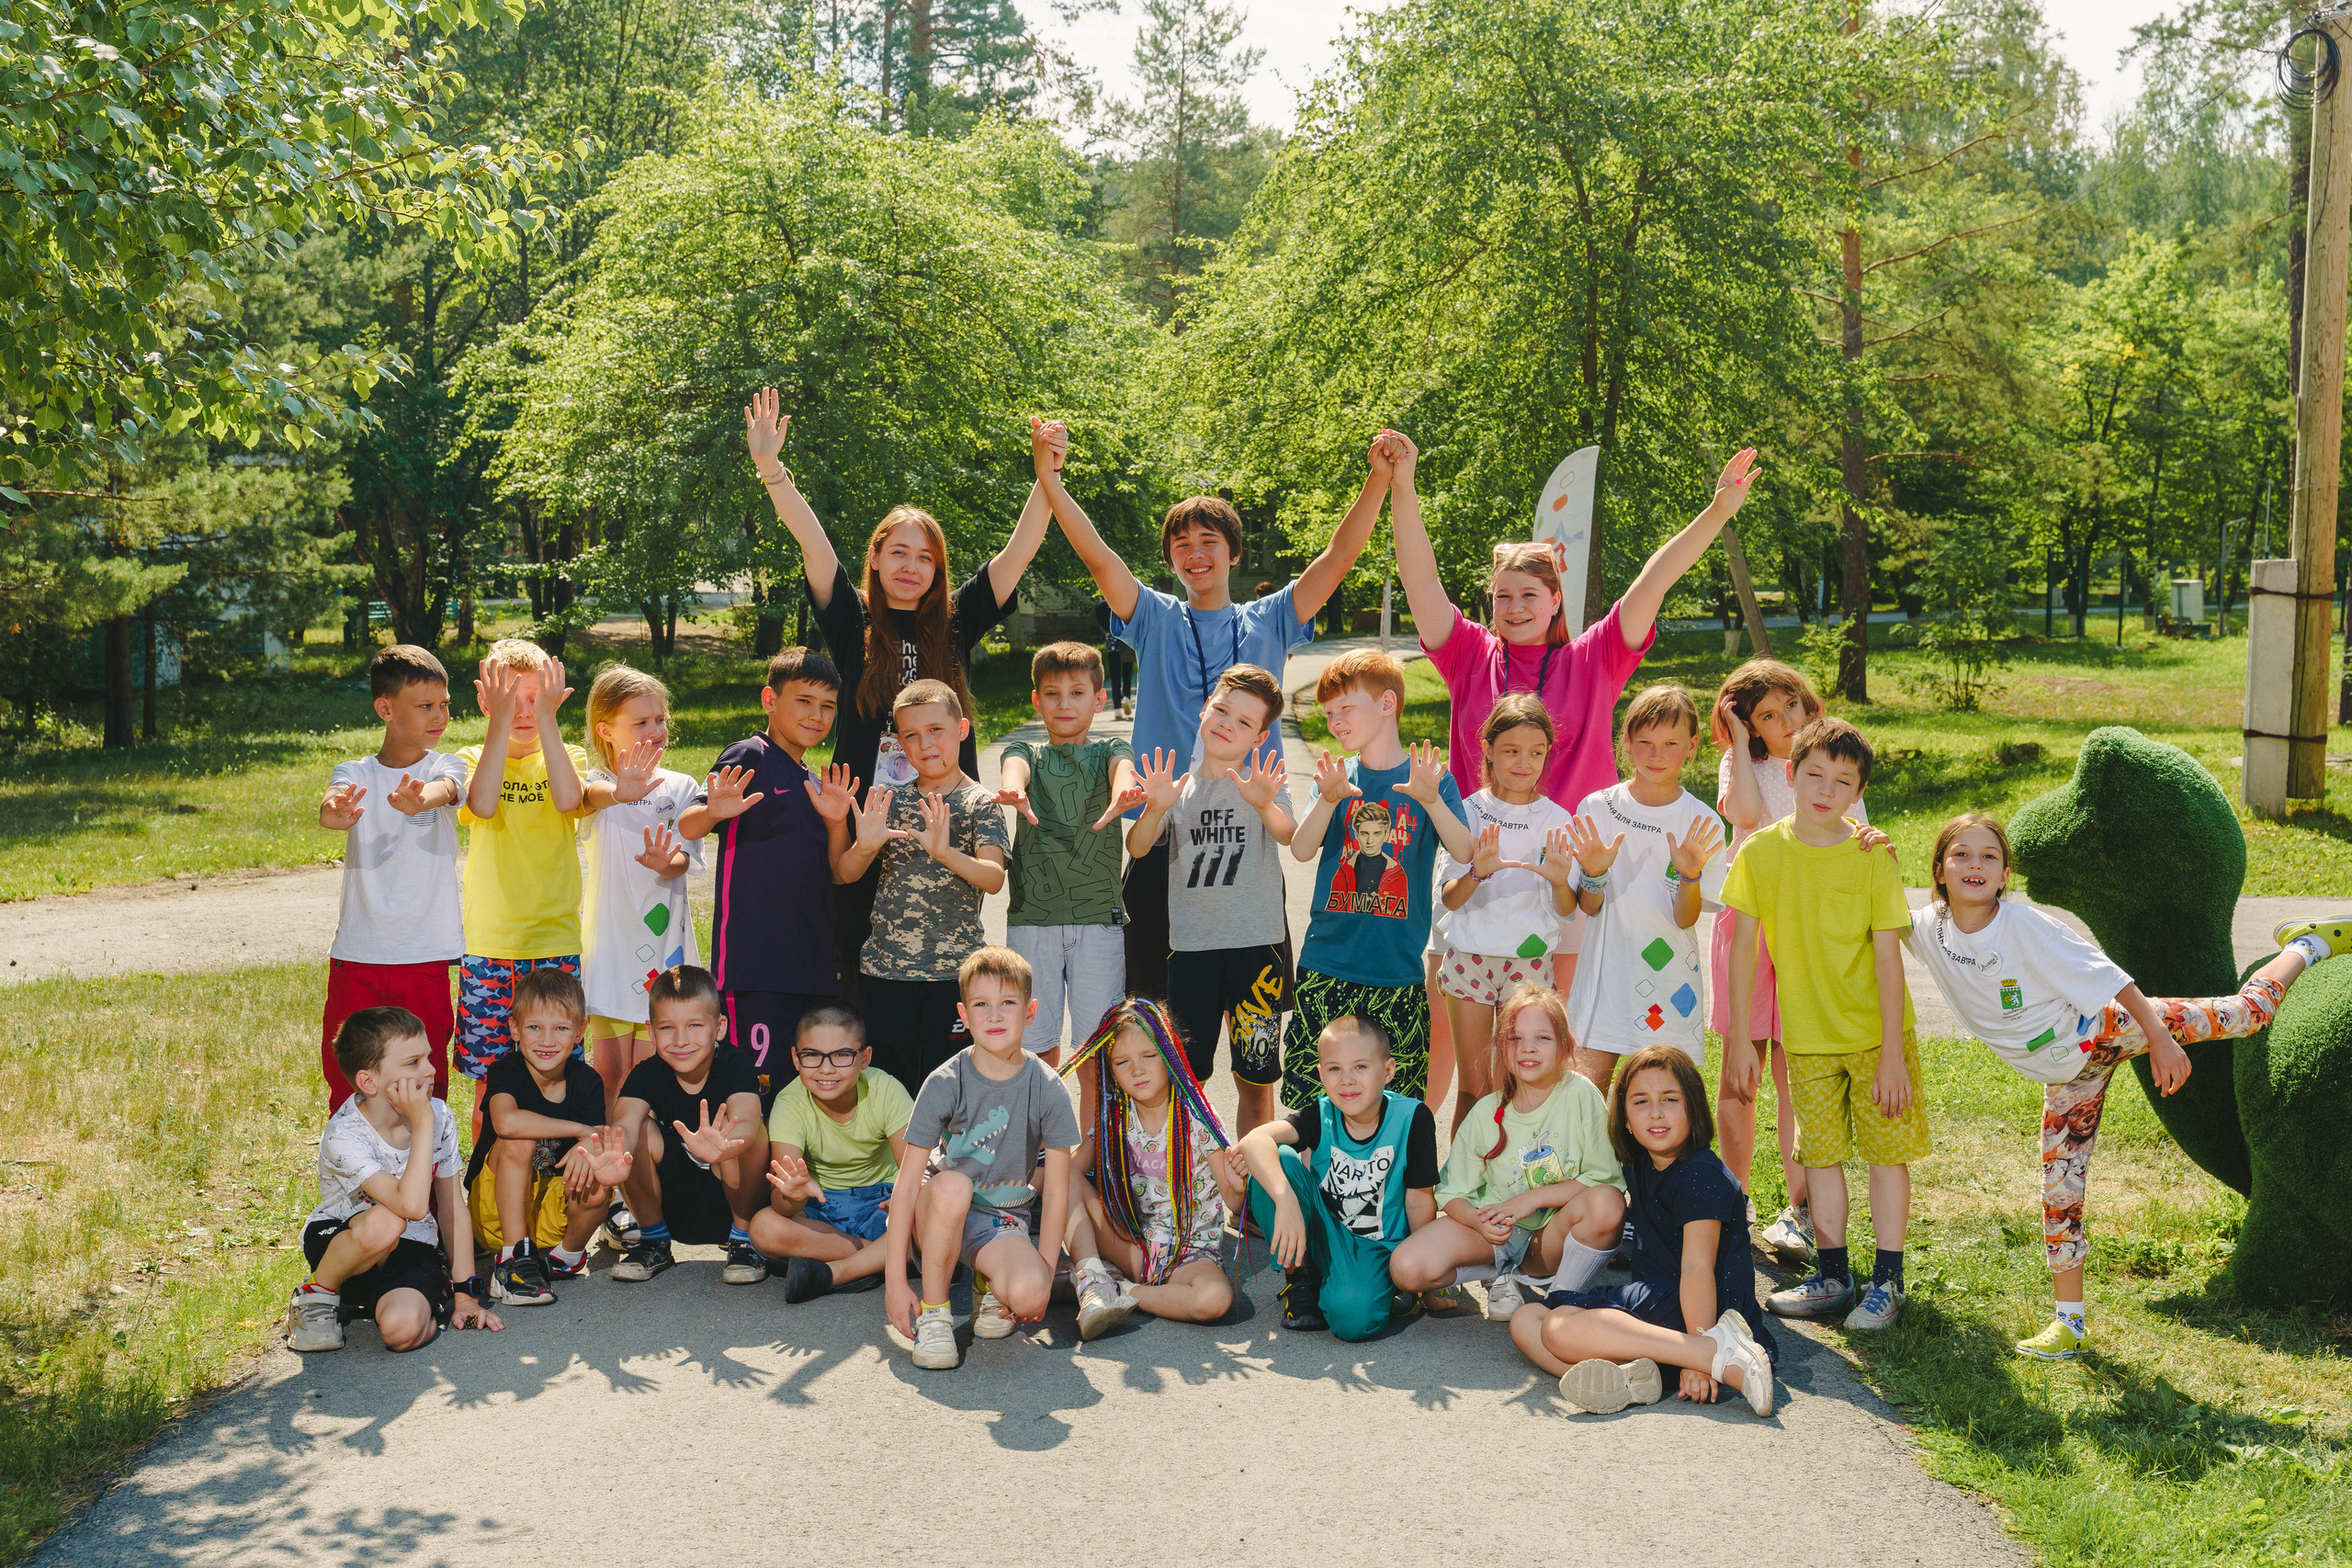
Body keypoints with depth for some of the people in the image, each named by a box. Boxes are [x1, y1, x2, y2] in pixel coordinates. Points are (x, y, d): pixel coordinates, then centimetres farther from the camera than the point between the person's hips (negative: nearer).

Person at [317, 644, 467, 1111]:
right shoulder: (355, 773, 4)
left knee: (424, 1085, 3)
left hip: (425, 956, -1)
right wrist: (336, 812, -44)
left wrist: (417, 801, -47)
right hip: (356, 954, 1)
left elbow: (446, 790, -22)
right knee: (344, 1080, 6)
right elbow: (328, 809, -18)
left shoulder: (444, 767, 2)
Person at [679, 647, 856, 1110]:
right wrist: (714, 811, -36)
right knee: (761, 1087, -12)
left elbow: (839, 872, 14)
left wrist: (836, 822, -5)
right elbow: (688, 827, -13)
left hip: (815, 963, 8)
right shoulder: (749, 758, -2)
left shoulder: (815, 783, 19)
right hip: (757, 964, -7)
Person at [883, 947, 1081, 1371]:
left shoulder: (1048, 1089, -11)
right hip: (939, 1214, 0)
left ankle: (990, 1284, 7)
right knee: (952, 1184, -37)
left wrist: (1043, 1276, -8)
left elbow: (1056, 1192, -5)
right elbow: (906, 1183, -15)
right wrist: (895, 1281, -20)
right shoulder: (945, 1084, -14)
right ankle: (933, 1313, -17)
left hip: (1004, 1223, 0)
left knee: (1029, 1294, -31)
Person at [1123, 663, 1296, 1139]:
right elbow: (1137, 848, -6)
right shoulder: (1180, 786, 6)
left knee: (1256, 1081, 6)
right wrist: (1155, 809, -27)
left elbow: (1288, 835, -20)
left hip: (1257, 943, -1)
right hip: (1190, 944, 2)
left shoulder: (1264, 782, 0)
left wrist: (1263, 804, -43)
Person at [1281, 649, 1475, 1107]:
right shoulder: (1336, 774, 6)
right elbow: (1301, 850, -6)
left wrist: (1431, 800, -28)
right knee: (1312, 1097, 3)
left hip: (1398, 969, -2)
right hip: (1327, 967, 2)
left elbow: (1466, 854, -12)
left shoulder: (1430, 777, 0)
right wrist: (1329, 799, -23)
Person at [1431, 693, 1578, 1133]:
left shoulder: (1556, 821, 0)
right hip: (1470, 956, 0)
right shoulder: (1468, 813, -2)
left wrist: (1559, 882, -24)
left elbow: (1565, 912, -3)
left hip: (1530, 963, 1)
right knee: (1473, 1088, 2)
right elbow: (1449, 898, -8)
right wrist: (1478, 872, -28)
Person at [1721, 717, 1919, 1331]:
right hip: (1807, 1036, 2)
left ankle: (1887, 1281, 14)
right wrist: (1738, 1038, -2)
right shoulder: (1761, 851, -6)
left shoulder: (1872, 860, -12)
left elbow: (1888, 959, -10)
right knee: (1821, 1151, 10)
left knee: (1887, 1148, 3)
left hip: (1876, 1033, -2)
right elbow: (1743, 946, -1)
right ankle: (1832, 1275, 22)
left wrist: (1892, 1053, -12)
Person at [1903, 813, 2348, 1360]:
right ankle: (2070, 1323, 18)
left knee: (2247, 1011, -5)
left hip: (2106, 1025, -4)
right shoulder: (1930, 929, -11)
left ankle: (2304, 947, 26)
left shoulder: (2024, 925, -23)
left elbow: (2103, 976, -19)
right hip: (2066, 1077, 4)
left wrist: (2161, 1040, -18)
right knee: (2060, 1192, 6)